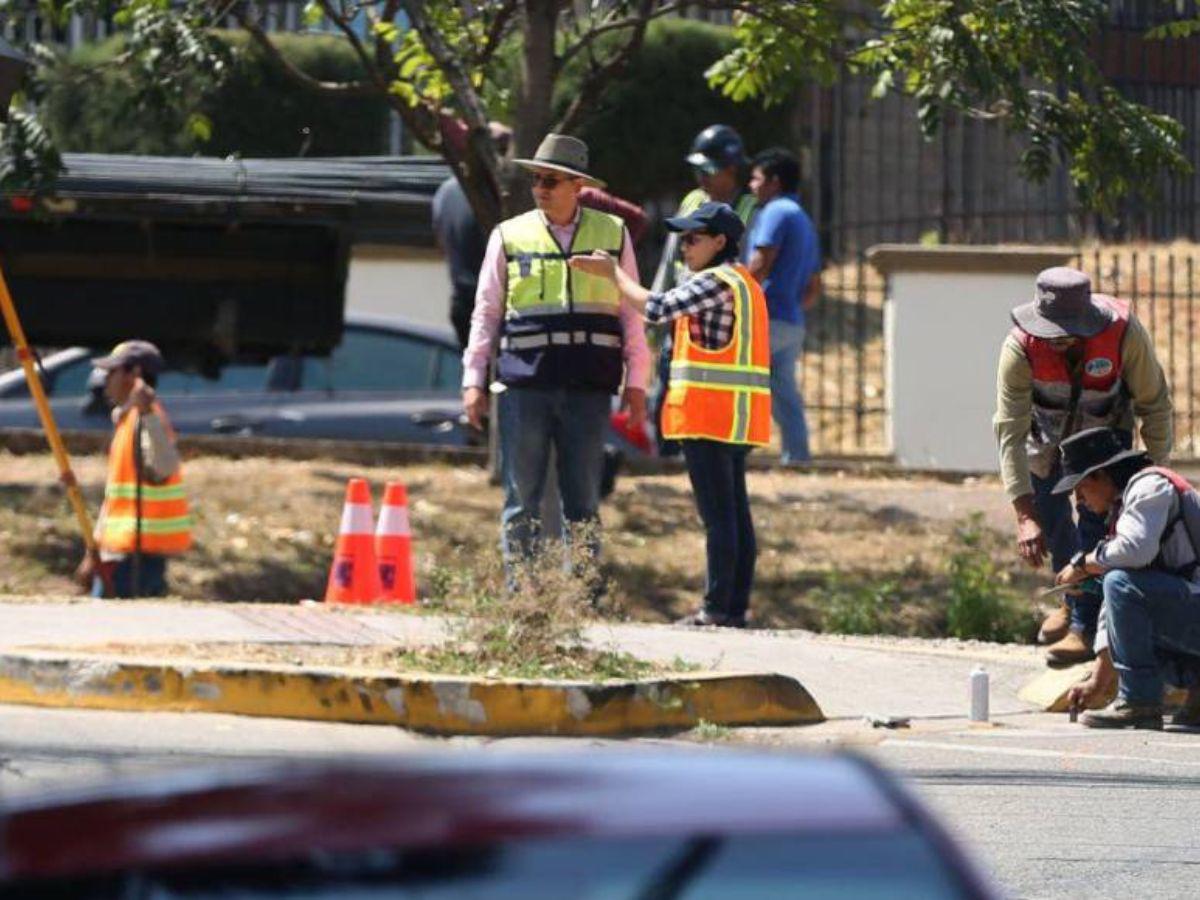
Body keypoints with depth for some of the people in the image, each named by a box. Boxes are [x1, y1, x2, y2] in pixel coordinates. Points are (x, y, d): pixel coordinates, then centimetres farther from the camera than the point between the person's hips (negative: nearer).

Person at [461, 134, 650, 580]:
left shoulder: (613, 235, 9)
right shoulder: (510, 237, 9)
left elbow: (631, 313, 11)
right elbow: (486, 313, 10)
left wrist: (636, 383, 7)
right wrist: (474, 380, 4)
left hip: (588, 389, 0)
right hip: (524, 384, 0)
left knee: (583, 501, 4)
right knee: (522, 497, 0)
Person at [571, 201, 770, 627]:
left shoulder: (717, 282, -12)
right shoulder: (743, 283, 20)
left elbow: (655, 308, -15)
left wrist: (613, 272, -5)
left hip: (710, 416, -10)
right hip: (736, 417, 10)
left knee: (718, 513, -9)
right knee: (735, 512, 9)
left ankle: (718, 606, -9)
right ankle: (736, 606, 9)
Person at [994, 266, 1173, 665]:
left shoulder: (1123, 332, -37)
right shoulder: (1021, 347, -37)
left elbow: (1154, 403, -21)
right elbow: (1009, 431, -36)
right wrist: (1025, 516, -42)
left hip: (1106, 429, -2)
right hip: (1048, 430, 2)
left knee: (1095, 519, -13)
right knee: (1048, 514, 11)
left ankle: (1086, 626, -7)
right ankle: (1072, 599, 37)